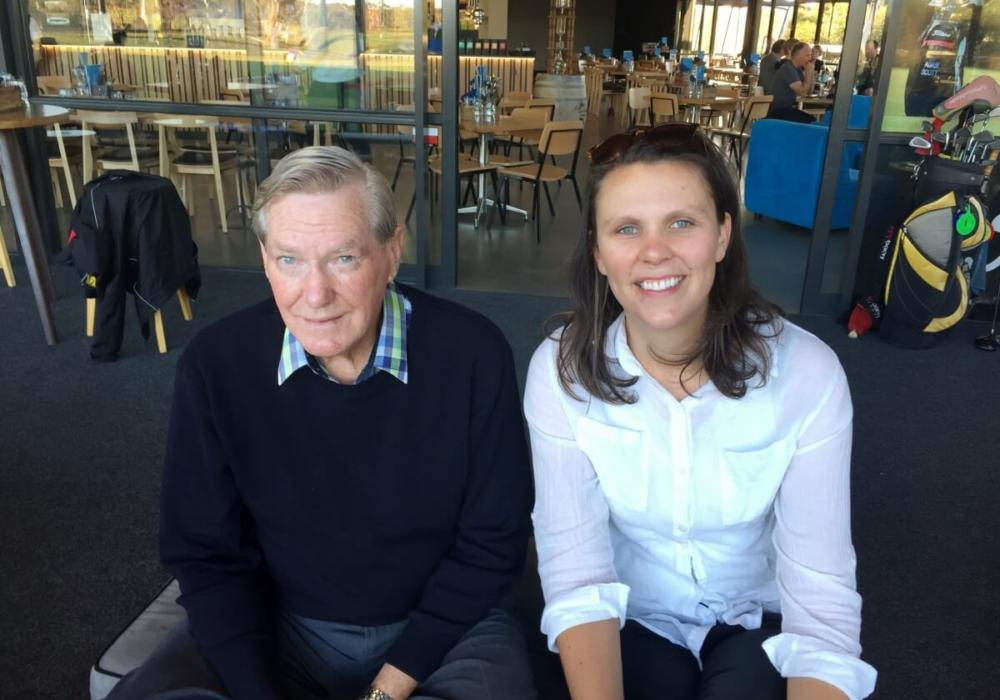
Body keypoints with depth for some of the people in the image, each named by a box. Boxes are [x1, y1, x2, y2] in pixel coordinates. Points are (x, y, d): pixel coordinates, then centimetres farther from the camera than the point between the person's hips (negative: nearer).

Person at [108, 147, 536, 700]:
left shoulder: (473, 354, -19)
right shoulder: (215, 365, -13)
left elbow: (492, 544, -10)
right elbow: (205, 553, -4)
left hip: (445, 625, -1)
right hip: (276, 623, 2)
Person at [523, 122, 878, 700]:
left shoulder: (807, 371, -20)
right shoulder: (561, 371, -18)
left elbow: (822, 592, -21)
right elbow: (575, 576, -20)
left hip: (758, 620, 1)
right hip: (631, 620, 0)